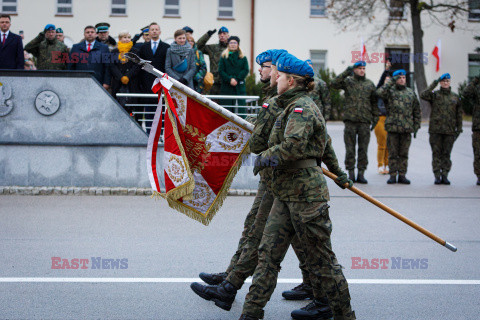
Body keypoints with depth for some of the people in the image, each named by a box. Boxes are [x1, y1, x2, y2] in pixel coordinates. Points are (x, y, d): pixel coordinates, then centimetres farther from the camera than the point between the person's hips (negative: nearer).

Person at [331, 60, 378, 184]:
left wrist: (375, 118, 9)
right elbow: (334, 84, -13)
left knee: (363, 149, 3)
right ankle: (351, 173, 8)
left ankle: (361, 173, 9)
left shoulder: (370, 84, 12)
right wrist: (346, 73, -17)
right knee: (350, 149, 1)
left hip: (365, 121, 2)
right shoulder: (347, 81, 5)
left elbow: (374, 103, 15)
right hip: (350, 120, -2)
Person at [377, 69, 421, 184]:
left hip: (407, 129, 2)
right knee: (392, 153, 1)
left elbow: (417, 111, 17)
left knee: (404, 154, 5)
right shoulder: (390, 91, 5)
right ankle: (393, 175, 6)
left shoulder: (411, 93, 14)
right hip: (392, 127, -2)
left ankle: (402, 175, 11)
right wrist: (391, 81, -15)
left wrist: (416, 127, 10)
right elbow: (380, 92, -19)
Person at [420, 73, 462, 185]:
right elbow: (423, 95, -16)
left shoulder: (455, 97, 12)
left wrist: (459, 129, 8)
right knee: (436, 153, -1)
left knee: (446, 153, 2)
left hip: (450, 130, 2)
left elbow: (459, 114, 14)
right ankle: (437, 176, 2)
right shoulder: (434, 95, 5)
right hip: (435, 129, -2)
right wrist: (434, 84, -14)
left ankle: (445, 176, 7)